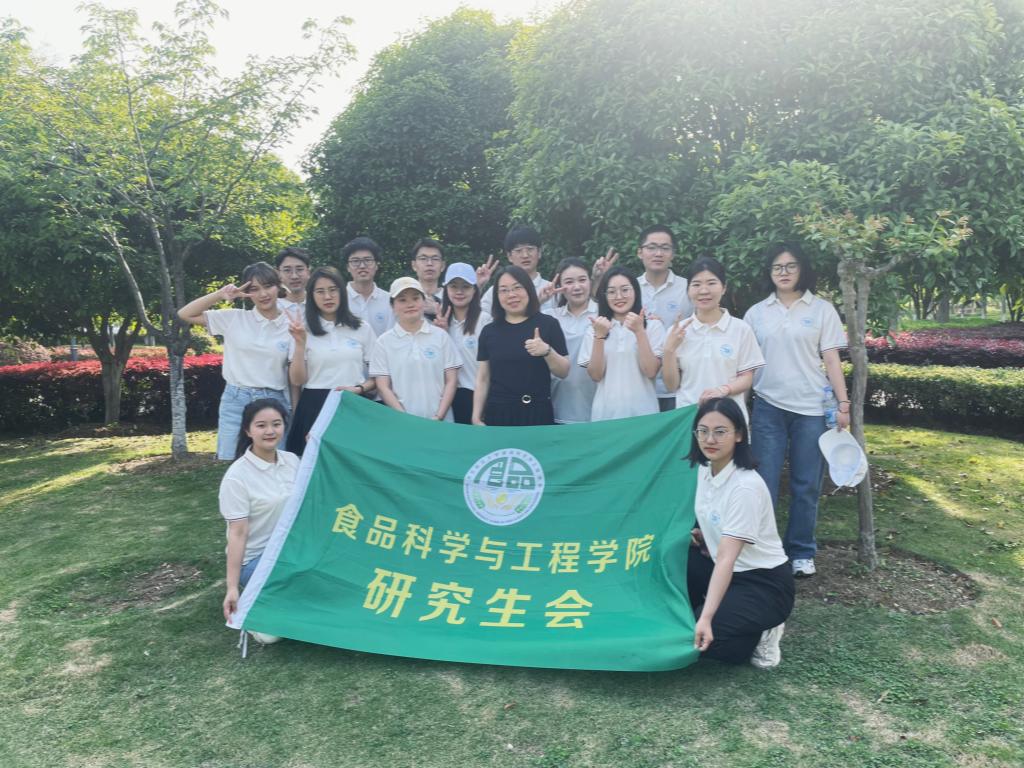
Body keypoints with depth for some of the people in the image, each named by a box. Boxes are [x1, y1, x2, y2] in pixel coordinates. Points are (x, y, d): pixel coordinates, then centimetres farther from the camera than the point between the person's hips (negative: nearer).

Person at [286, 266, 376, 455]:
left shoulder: (362, 329, 6)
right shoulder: (303, 330, 4)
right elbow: (297, 381, -2)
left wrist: (360, 389, -10)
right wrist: (300, 343, -12)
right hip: (314, 408, -1)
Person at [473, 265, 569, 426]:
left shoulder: (548, 324, -2)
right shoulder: (489, 331, 5)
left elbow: (564, 372, 0)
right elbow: (482, 379, 8)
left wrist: (547, 351, -18)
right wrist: (476, 417, 2)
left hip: (537, 413, -2)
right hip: (498, 413, 2)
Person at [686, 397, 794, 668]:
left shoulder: (746, 486, -27)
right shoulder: (705, 469, -1)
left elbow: (727, 558, -33)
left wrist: (706, 618, -38)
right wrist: (698, 536, -5)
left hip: (764, 583, -8)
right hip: (727, 571, 8)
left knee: (698, 638, -22)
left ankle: (761, 633, 2)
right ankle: (692, 614, 5)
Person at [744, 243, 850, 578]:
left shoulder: (822, 309, 5)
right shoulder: (756, 312, 8)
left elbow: (832, 360, 3)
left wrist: (843, 403, -5)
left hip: (812, 408, 0)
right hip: (768, 407, 1)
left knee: (806, 485, 5)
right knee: (765, 482, 0)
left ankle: (801, 552, 19)